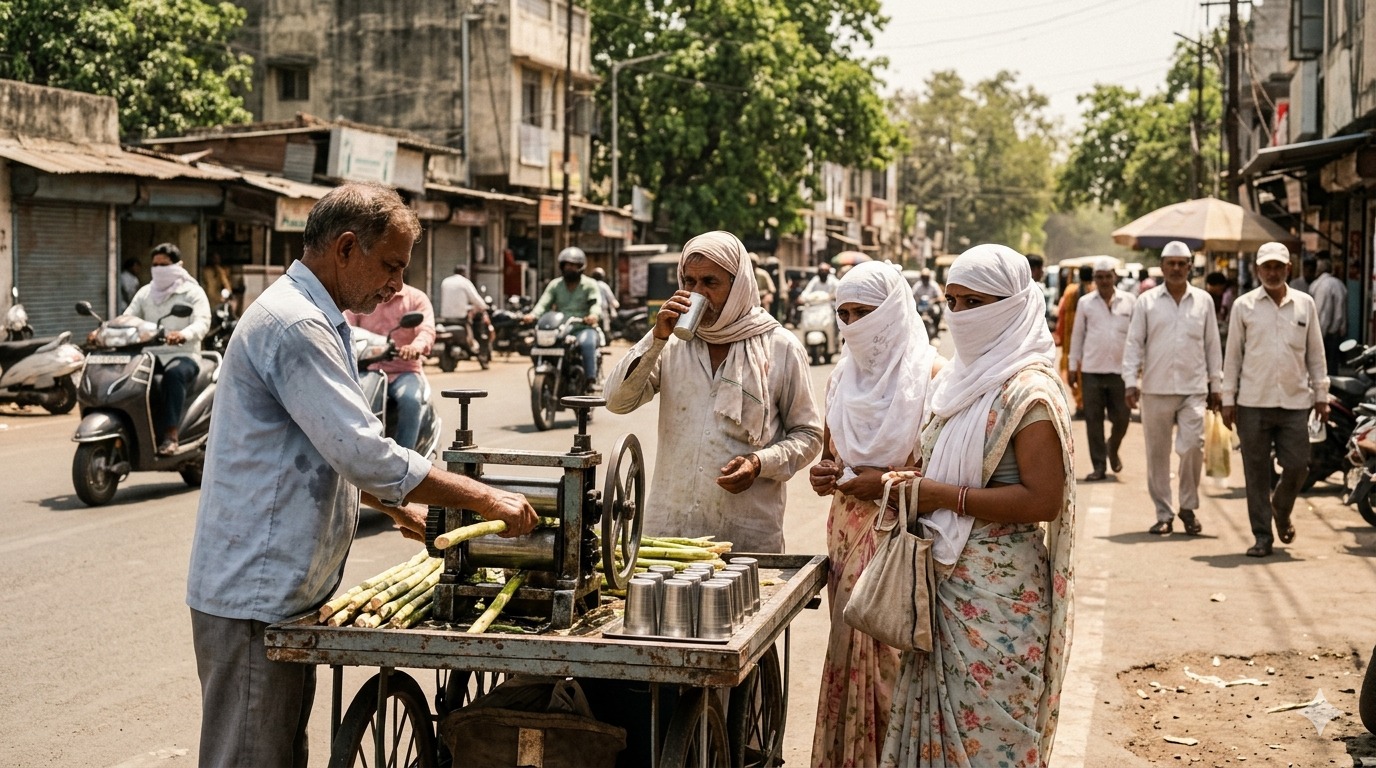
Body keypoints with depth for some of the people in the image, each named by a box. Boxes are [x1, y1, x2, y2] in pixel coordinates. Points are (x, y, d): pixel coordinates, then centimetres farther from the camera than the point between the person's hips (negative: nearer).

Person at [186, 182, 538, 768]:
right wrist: (485, 499, -18)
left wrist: (399, 508, 17)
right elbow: (367, 455, -24)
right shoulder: (296, 325, -19)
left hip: (282, 587, 10)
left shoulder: (313, 318, 16)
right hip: (256, 593, -10)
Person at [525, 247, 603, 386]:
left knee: (588, 343, -37)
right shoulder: (555, 284, 15)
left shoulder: (589, 284, 7)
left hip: (583, 327, -3)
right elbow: (544, 302, 2)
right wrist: (533, 315, -20)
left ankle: (592, 379, -34)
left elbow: (596, 302, -9)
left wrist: (594, 315, -34)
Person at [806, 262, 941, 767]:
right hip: (849, 532, 6)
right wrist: (823, 474, 1)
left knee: (892, 655, -6)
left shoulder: (929, 376, -8)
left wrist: (887, 482, -18)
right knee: (850, 649, 5)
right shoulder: (845, 377, 12)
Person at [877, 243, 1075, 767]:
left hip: (998, 588, -8)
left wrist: (943, 496, -20)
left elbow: (1044, 500, -21)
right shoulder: (960, 379, 12)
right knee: (938, 721, 13)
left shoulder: (1028, 390, -14)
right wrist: (910, 483, 3)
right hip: (945, 576, 8)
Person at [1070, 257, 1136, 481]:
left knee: (1121, 418, 3)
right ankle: (1099, 466, 11)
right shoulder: (1085, 302, 5)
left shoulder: (1129, 301, 3)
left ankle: (1112, 449, 33)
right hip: (1092, 371, 0)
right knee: (1093, 420, 3)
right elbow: (1077, 335, 8)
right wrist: (1073, 366, 7)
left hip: (1120, 370, 0)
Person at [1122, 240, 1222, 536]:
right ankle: (1163, 514, 15)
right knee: (1157, 453, 5)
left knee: (1193, 446, -11)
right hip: (1155, 389, 0)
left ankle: (1188, 506, 9)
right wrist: (1131, 381, -7)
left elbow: (1212, 345, 12)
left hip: (1194, 389, 0)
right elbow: (1134, 343, 3)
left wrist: (1215, 385, 11)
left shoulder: (1203, 301, 9)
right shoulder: (1146, 301, 4)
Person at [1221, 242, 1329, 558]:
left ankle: (1281, 510, 31)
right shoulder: (1244, 305, 2)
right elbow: (1233, 354, 5)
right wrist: (1228, 399, 1)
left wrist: (1321, 395, 8)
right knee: (1257, 472, 1)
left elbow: (1315, 353, 12)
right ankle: (1262, 536, 10)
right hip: (1253, 402, -1)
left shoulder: (1305, 304, 7)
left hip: (1295, 402, 1)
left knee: (1297, 466, 0)